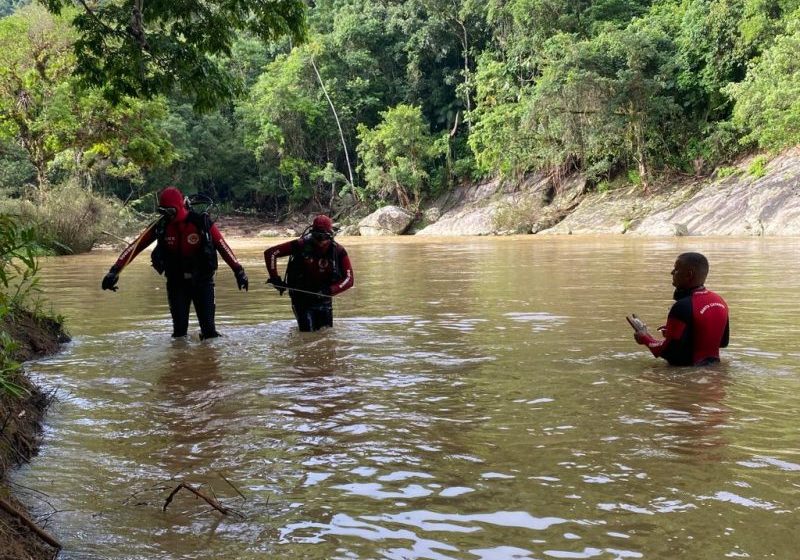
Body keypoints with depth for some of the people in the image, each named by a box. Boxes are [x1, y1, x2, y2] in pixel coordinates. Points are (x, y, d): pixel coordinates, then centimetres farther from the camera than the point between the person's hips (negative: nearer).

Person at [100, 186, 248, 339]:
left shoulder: (202, 222, -13)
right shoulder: (160, 225, -7)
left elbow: (222, 247, -8)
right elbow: (135, 246, -9)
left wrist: (239, 272, -8)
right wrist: (115, 271, -16)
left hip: (202, 280, -2)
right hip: (176, 282, 2)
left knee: (208, 327, -5)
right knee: (179, 329, 2)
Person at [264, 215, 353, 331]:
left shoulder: (338, 252, -11)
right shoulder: (301, 245, -16)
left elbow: (348, 279, -11)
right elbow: (270, 253, -11)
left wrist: (330, 290, -26)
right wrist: (275, 278, -17)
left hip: (323, 298, 2)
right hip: (302, 299, -2)